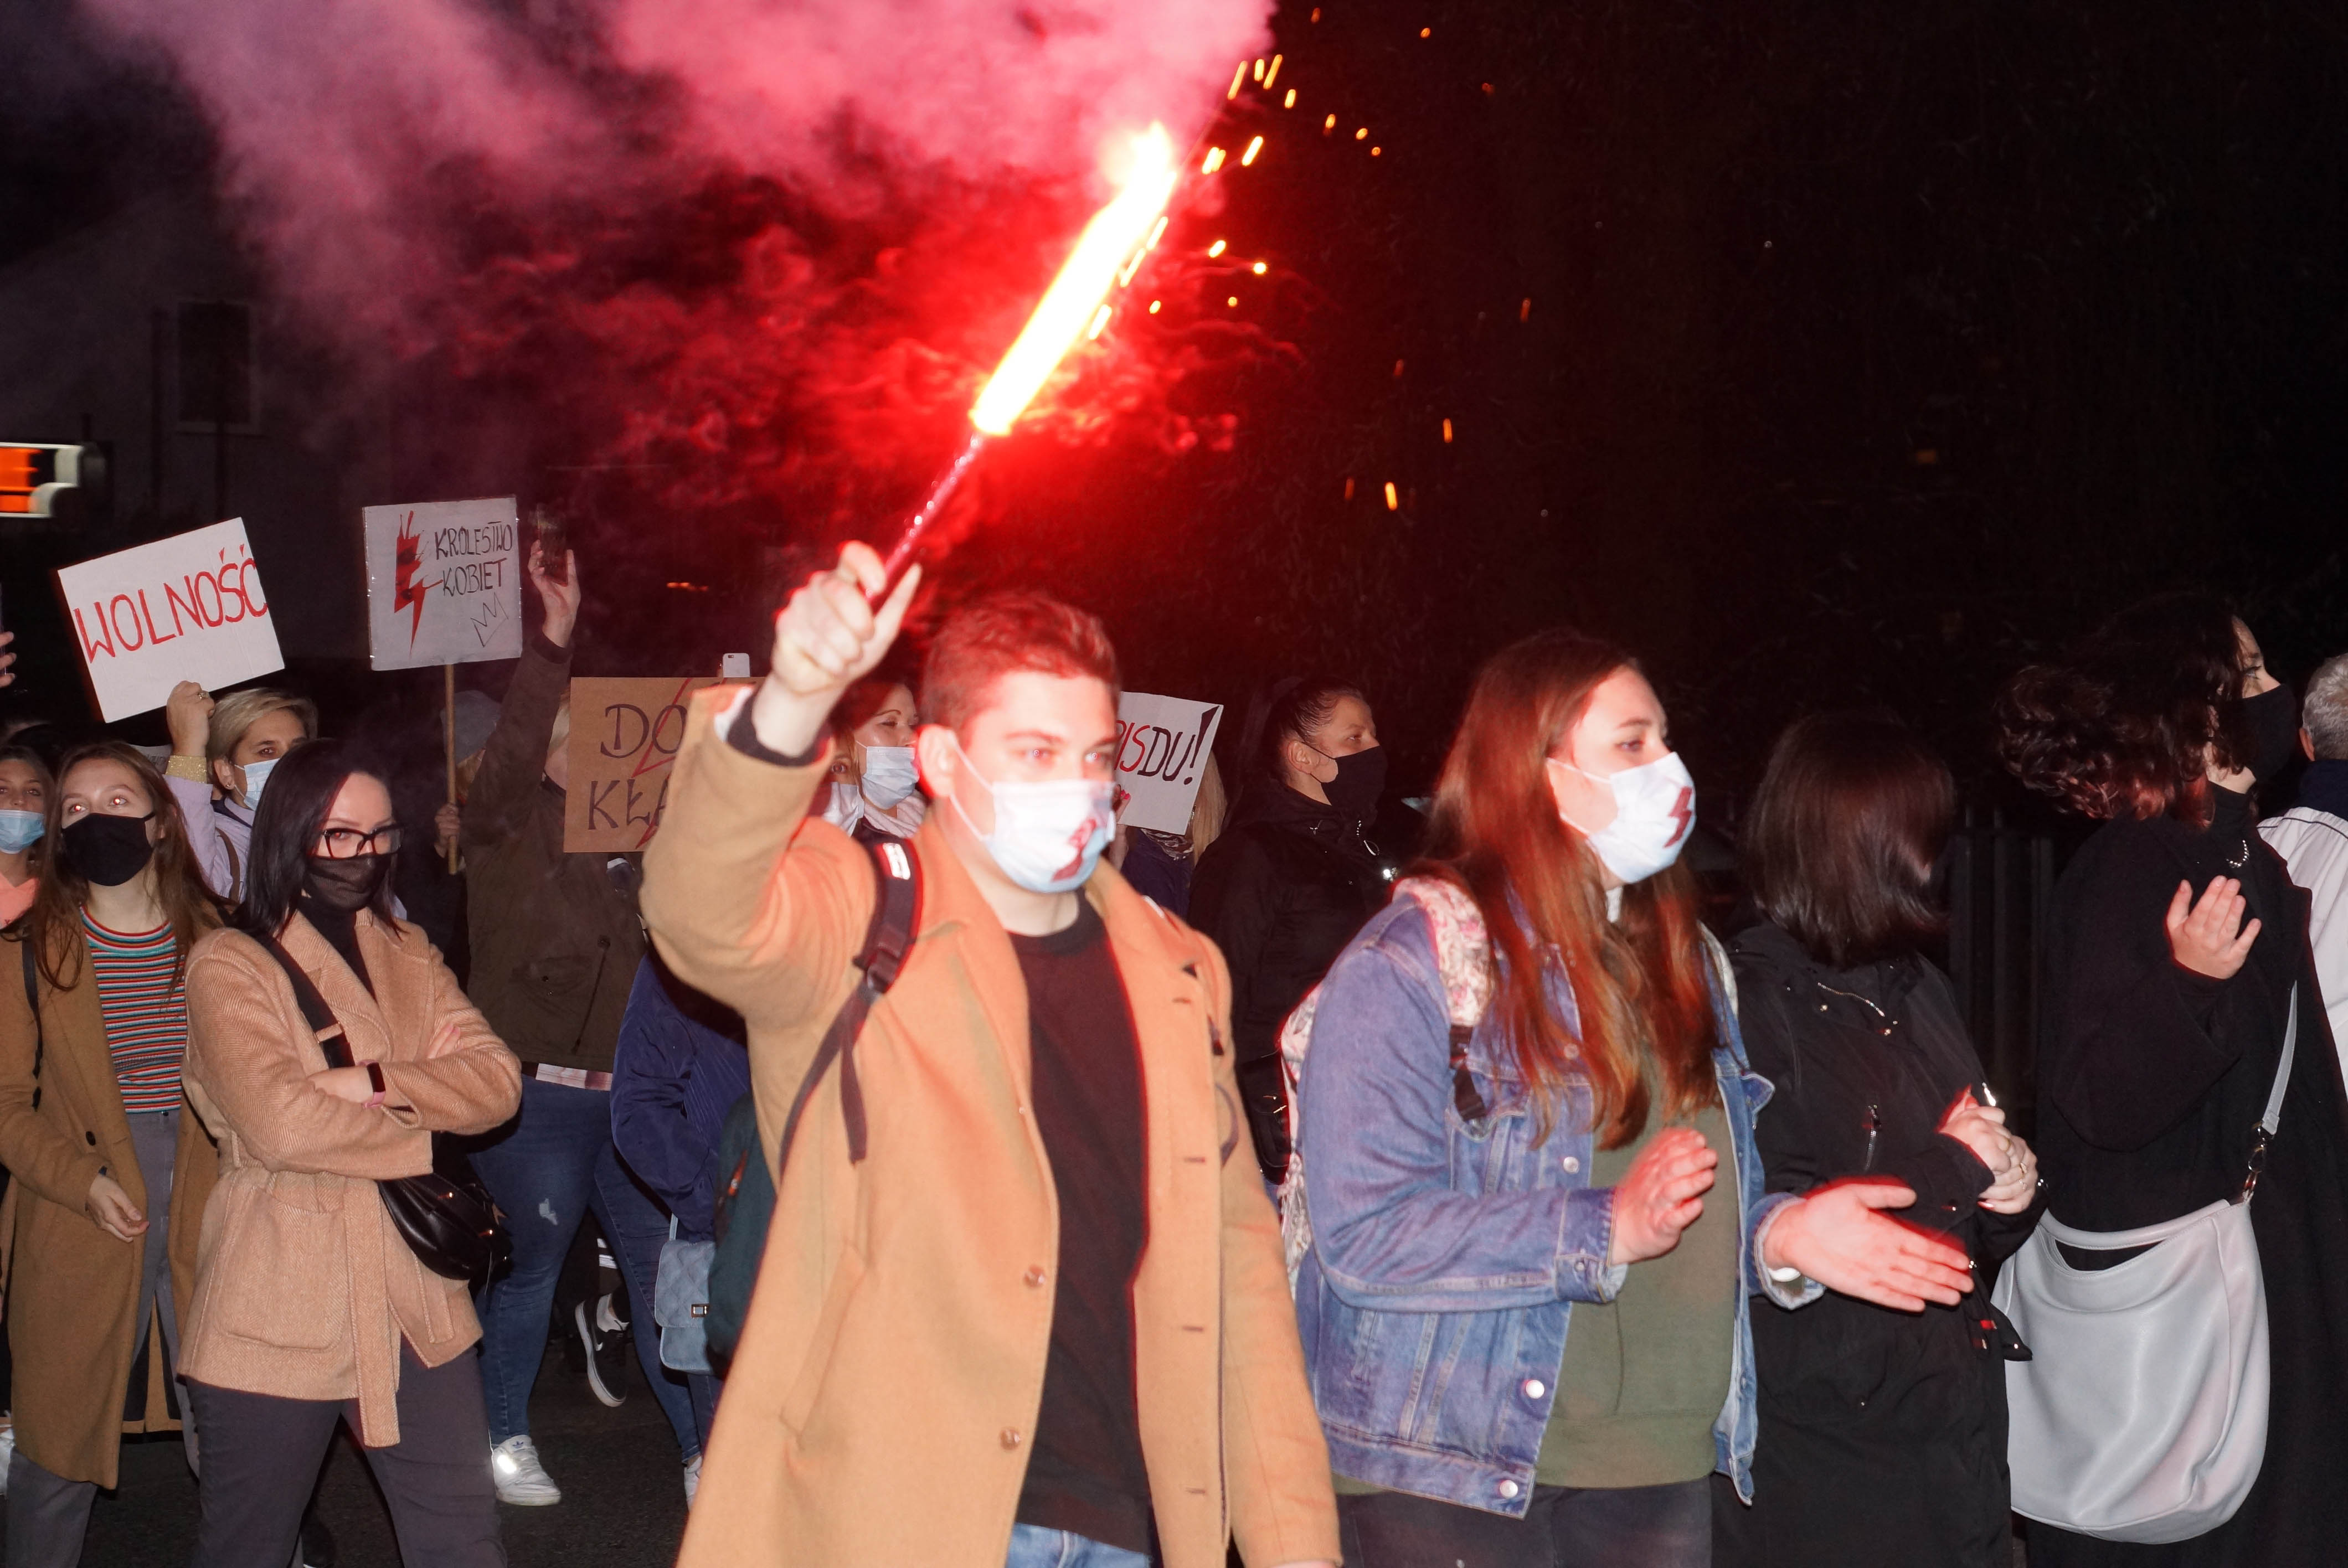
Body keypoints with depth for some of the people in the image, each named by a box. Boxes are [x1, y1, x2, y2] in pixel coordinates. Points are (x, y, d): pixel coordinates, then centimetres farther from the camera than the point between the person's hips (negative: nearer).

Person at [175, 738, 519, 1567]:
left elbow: (497, 1079, -2)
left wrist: (377, 1082, -17)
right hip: (279, 1313, -5)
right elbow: (280, 1122, -21)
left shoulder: (408, 953, 12)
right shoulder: (229, 963, -6)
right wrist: (424, 1139, -10)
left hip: (415, 1305, 5)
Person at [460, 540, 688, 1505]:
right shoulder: (506, 827, -3)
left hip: (629, 1092, 5)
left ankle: (703, 1451, 12)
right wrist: (553, 640, -30)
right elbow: (510, 750, -23)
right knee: (532, 1266, 6)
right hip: (535, 1093, -5)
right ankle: (503, 1436, 26)